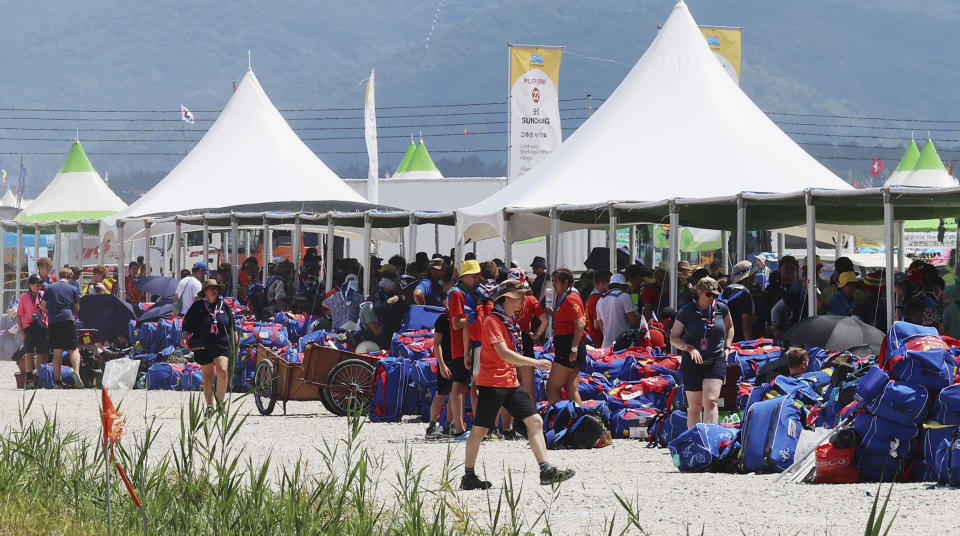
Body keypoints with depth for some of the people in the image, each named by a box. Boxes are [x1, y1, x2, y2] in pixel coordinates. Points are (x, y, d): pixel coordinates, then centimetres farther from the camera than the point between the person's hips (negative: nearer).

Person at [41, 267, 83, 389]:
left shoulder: (49, 288, 11)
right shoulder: (73, 289, 7)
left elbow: (43, 307, 12)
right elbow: (77, 309, 10)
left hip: (53, 322, 2)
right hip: (68, 320, -2)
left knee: (57, 351, 7)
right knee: (73, 349, 0)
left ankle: (57, 380, 7)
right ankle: (76, 372, -23)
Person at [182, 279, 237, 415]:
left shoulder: (224, 306, 8)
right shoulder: (197, 307, 2)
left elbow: (232, 326, 17)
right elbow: (187, 323, 4)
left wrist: (235, 341, 17)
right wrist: (185, 337, -11)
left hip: (222, 345, 0)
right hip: (203, 346, 0)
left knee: (222, 372, -19)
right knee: (207, 376, 7)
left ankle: (220, 402, -7)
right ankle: (209, 406, 18)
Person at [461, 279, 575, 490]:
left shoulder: (511, 320, 15)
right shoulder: (492, 321, -14)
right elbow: (504, 353, -24)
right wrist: (535, 363, -28)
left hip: (510, 382, 9)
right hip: (492, 383, -9)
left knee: (535, 421, -2)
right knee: (480, 429, 1)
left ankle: (546, 471, -6)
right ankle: (468, 476, 10)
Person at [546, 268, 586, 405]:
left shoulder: (570, 299, -13)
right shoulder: (562, 297, 18)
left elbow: (580, 325, -22)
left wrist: (574, 349, -23)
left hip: (570, 345, -11)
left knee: (552, 388, -9)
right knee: (572, 391, 9)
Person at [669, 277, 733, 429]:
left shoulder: (721, 309, 2)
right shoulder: (686, 312, -5)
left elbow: (729, 327, 23)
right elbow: (674, 337, 0)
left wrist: (727, 347, 9)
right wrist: (689, 348, -17)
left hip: (716, 361, 0)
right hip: (692, 364, 0)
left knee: (711, 401, -15)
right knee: (694, 406, 5)